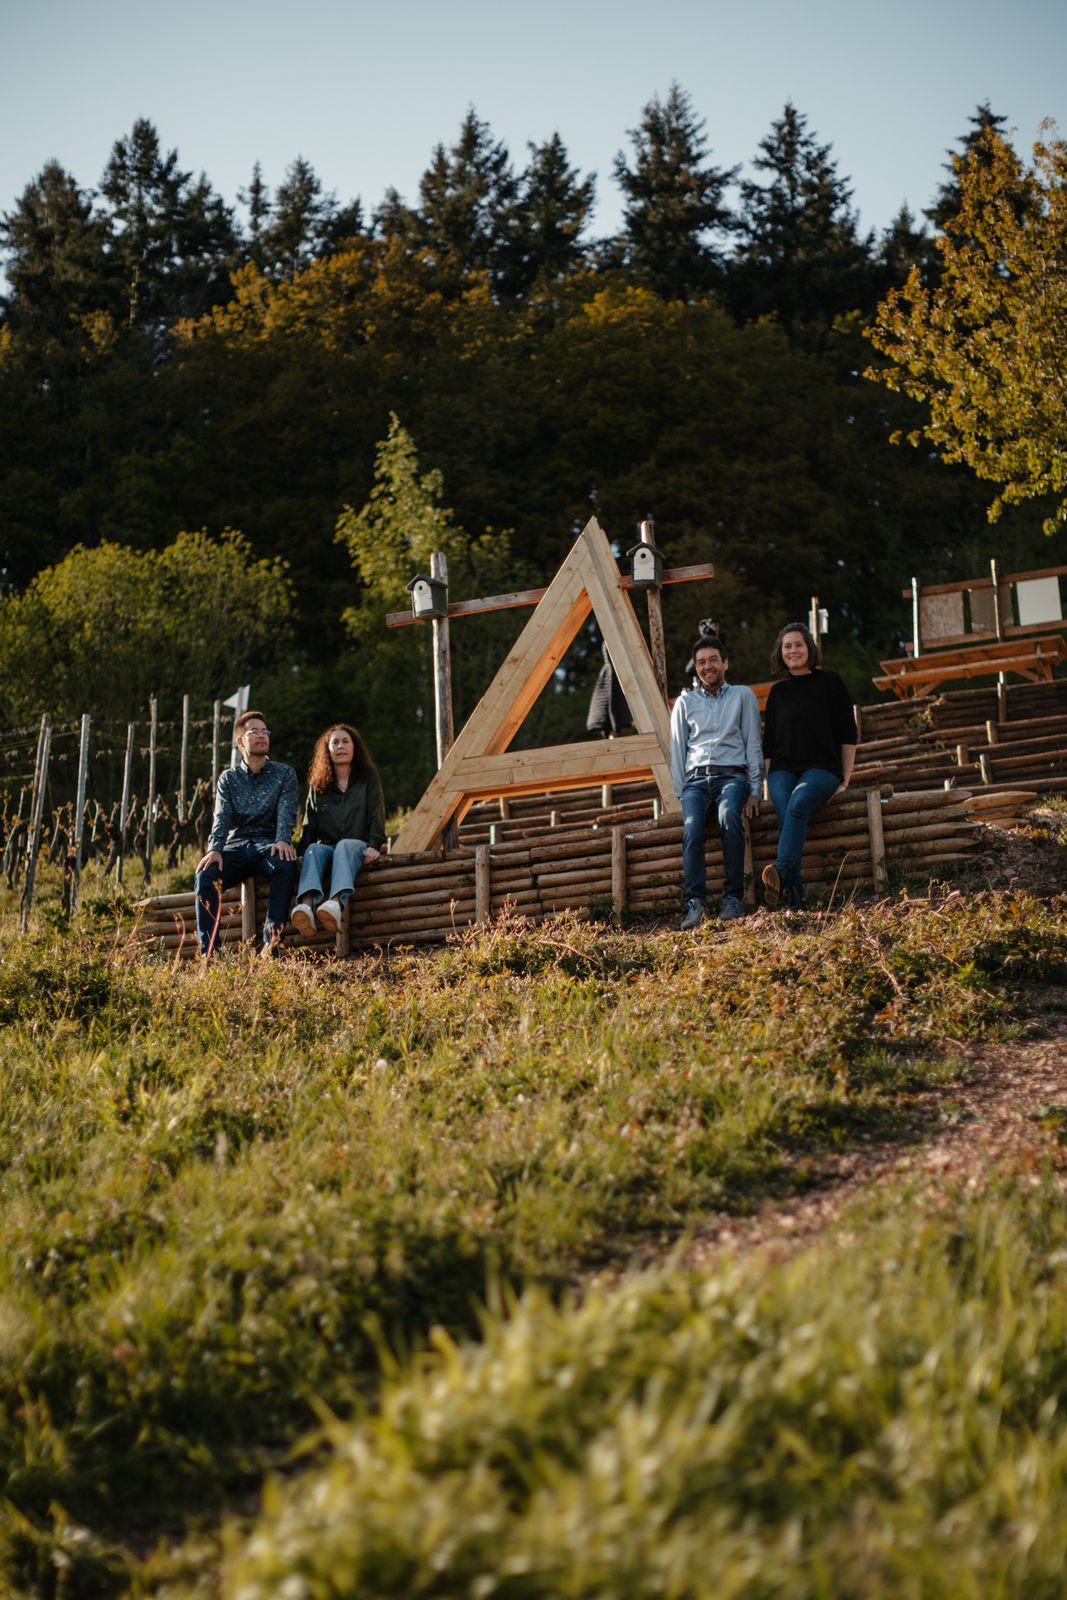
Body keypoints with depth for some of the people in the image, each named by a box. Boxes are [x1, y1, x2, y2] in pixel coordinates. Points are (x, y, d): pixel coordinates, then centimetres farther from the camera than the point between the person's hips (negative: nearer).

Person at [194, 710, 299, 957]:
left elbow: (286, 812, -3)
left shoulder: (285, 774, 13)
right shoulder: (228, 778, 16)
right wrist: (214, 848, -20)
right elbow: (222, 816, 1)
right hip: (237, 846, 2)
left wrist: (282, 839, -26)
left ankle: (271, 941, -38)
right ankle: (209, 951, -30)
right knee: (206, 875, -29)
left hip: (269, 844, -1)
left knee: (285, 865, -37)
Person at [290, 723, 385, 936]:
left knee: (344, 845, -38)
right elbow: (309, 823, 13)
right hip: (327, 845, 3)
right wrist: (301, 852, -5)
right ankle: (307, 905, -63)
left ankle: (337, 904, -68)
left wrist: (374, 846, -14)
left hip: (358, 845, -3)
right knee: (314, 849, -33)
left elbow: (376, 815, 3)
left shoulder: (369, 777, 12)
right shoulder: (317, 784, 18)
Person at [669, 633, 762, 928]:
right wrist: (681, 796, 3)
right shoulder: (684, 702, 20)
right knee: (692, 827, -31)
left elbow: (753, 745, 11)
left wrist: (755, 790, -1)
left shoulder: (742, 696, 16)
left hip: (732, 774, -2)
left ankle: (733, 897, -32)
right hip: (695, 778, 2)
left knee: (729, 815, -36)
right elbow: (677, 751, 16)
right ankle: (695, 902, -37)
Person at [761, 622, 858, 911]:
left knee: (798, 803, -35)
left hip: (822, 768, -3)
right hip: (783, 769, 3)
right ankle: (795, 898, -37)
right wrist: (768, 783, 11)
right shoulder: (778, 692, 20)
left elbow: (848, 734, 7)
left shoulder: (829, 683, 8)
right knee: (785, 816, -27)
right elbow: (769, 743, 22)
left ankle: (782, 871, -53)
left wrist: (845, 780, 1)